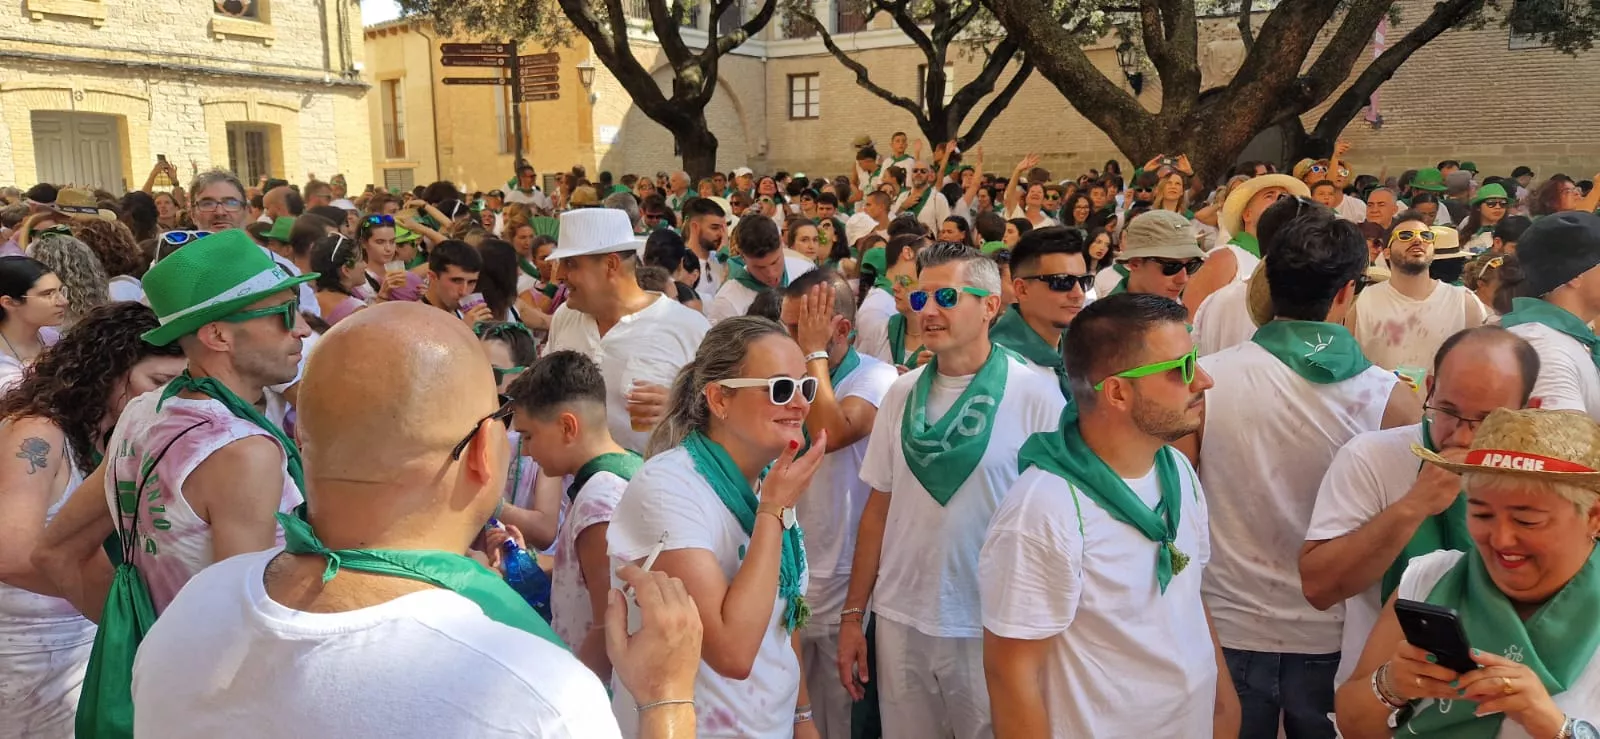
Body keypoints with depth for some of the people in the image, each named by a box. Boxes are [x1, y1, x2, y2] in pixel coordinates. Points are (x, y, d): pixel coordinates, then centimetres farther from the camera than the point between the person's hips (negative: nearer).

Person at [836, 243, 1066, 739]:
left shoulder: (1036, 397, -10)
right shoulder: (901, 394, 2)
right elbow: (878, 508, 7)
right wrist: (852, 615, 6)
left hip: (993, 629, -4)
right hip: (899, 622, 4)